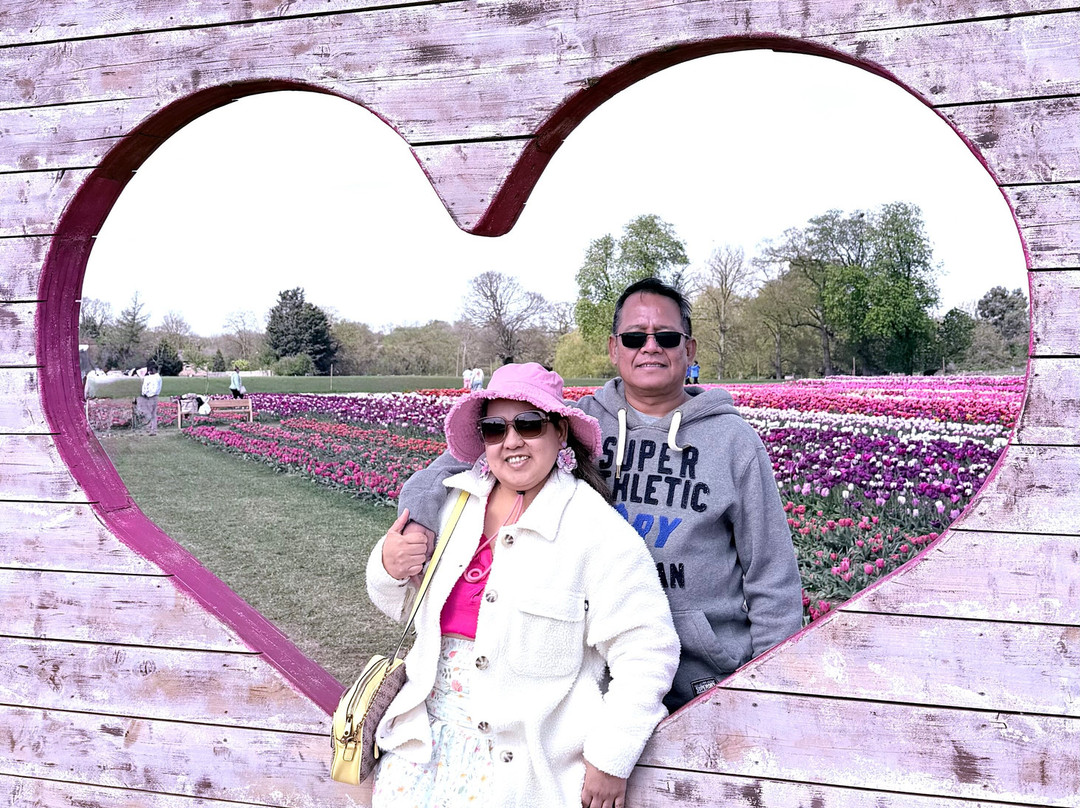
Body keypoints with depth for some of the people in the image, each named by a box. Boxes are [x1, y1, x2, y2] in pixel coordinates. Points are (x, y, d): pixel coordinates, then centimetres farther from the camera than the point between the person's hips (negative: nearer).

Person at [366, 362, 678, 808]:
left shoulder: (598, 531, -12)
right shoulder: (453, 502, 6)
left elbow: (646, 650, -13)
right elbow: (403, 605, 18)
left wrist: (611, 758, -13)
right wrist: (387, 568, -4)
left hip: (519, 754, -5)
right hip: (426, 730, 5)